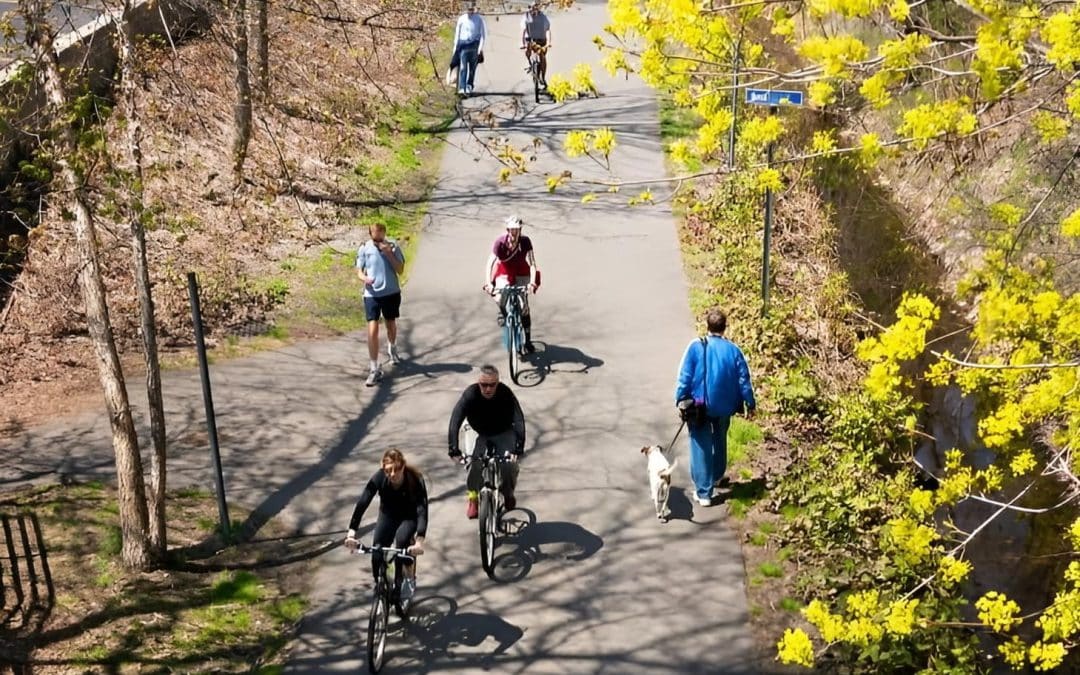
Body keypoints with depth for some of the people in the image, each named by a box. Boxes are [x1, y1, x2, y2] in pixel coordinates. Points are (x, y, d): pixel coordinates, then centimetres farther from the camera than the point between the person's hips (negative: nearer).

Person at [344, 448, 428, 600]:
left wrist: (419, 541, -56)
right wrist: (351, 532, -48)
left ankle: (410, 579, -5)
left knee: (402, 540, -30)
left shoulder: (415, 479, -34)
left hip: (410, 516, -2)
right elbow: (362, 503, -35)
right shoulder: (379, 478, -29)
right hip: (388, 514, 2)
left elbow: (422, 510, -42)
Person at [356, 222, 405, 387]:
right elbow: (359, 271, 1)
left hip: (391, 293, 2)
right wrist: (364, 278, -21)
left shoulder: (393, 247, -5)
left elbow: (400, 270, -9)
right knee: (372, 330, -12)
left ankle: (392, 349, 53)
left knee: (391, 324, 22)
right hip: (372, 294, -2)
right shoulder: (364, 249, -5)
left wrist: (389, 254, -21)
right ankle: (374, 369, -10)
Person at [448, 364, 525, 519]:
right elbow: (455, 421, -33)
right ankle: (472, 495, 3)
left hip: (503, 433, 0)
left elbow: (518, 420, -33)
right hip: (480, 434, 0)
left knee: (509, 464, -23)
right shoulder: (470, 395, -26)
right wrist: (454, 450, -45)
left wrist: (518, 448, -47)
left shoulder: (505, 393, -26)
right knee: (475, 464, -26)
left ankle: (508, 492, 11)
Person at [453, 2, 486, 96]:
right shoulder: (461, 19, 1)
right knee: (463, 67, -11)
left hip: (474, 45, 0)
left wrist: (481, 46, -9)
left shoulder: (479, 19, -3)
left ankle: (469, 86, 23)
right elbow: (457, 33, 10)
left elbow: (483, 34, 0)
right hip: (463, 45, 0)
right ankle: (462, 89, -19)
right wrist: (456, 46, 9)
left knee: (472, 67, 8)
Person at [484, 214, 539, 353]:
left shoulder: (525, 241, -21)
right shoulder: (500, 242, -22)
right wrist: (488, 282, -40)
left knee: (524, 306, -7)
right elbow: (490, 262, -27)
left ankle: (527, 340, 7)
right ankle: (502, 312, 6)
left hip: (521, 274, 1)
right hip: (504, 273, -1)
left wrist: (532, 281, -38)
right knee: (501, 296, -31)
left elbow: (532, 263, -24)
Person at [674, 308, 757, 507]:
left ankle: (704, 492, -1)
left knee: (701, 447, 1)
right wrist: (750, 404, 9)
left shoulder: (696, 347, -12)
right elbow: (744, 380, -1)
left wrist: (681, 399, -2)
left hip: (699, 406, -3)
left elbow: (685, 376, -12)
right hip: (724, 406, 3)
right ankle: (716, 476, 45)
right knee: (720, 441, 27)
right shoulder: (733, 350, -5)